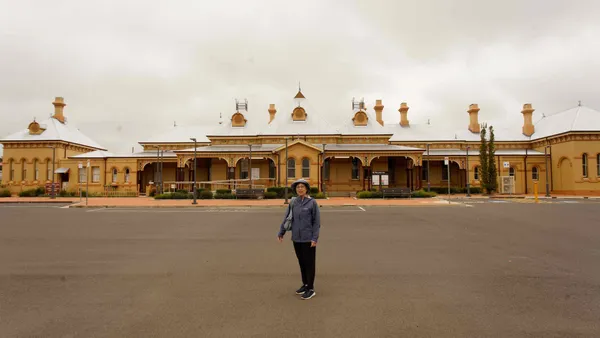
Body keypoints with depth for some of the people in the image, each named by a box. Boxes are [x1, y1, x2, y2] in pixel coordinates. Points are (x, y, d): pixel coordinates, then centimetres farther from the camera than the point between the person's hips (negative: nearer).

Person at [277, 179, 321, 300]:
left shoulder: (312, 202, -9)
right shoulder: (293, 202, 2)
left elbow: (316, 221, -9)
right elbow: (286, 219, 6)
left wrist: (315, 238, -14)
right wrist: (281, 233, 1)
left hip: (308, 238, -4)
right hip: (296, 238, 4)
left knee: (309, 263, 4)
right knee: (301, 262, 15)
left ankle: (311, 289, 14)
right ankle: (305, 284, 30)